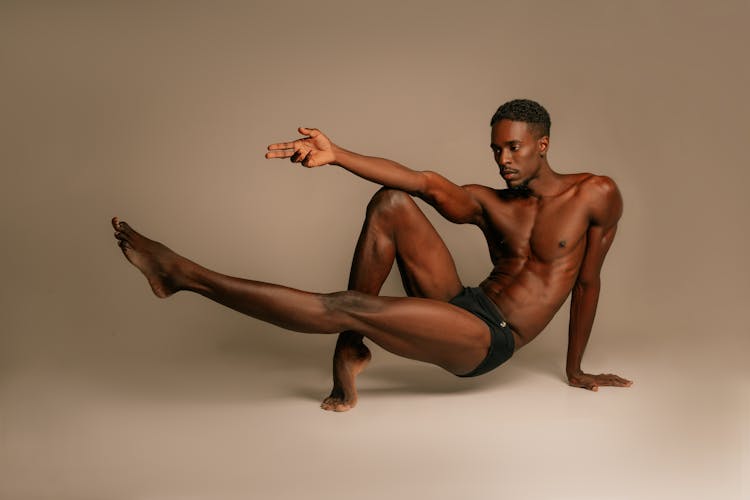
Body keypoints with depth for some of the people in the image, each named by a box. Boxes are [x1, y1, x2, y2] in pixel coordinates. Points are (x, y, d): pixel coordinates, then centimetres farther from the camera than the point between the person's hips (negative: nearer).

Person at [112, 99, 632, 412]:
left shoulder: (597, 195, 1)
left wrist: (575, 370, 11)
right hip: (459, 305, 5)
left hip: (488, 341, -5)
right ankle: (351, 347, -9)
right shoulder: (487, 202, 8)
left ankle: (182, 273, -20)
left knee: (347, 307, -23)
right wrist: (335, 154, -23)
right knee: (391, 203, -12)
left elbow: (588, 283, 5)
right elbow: (425, 182, -8)